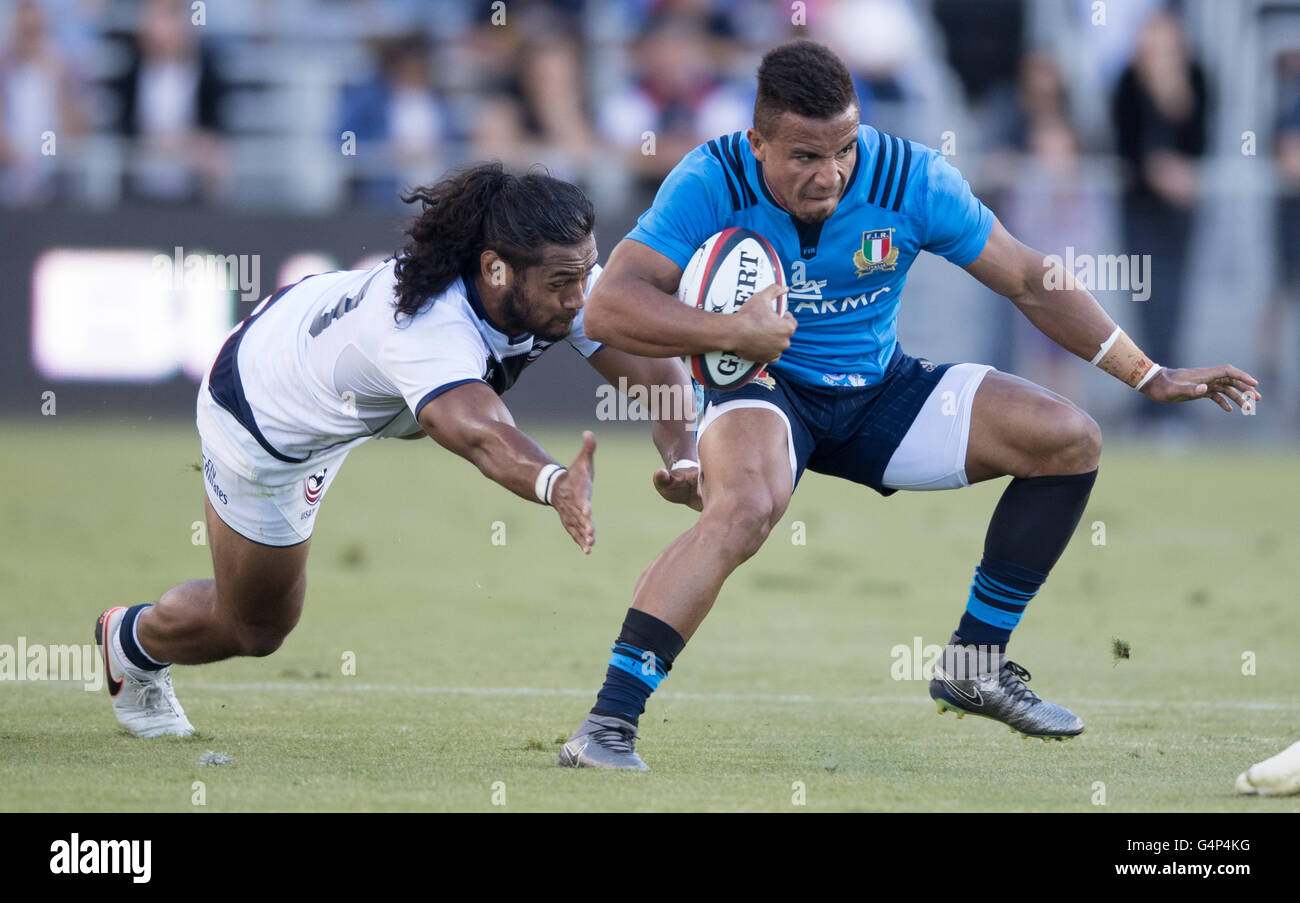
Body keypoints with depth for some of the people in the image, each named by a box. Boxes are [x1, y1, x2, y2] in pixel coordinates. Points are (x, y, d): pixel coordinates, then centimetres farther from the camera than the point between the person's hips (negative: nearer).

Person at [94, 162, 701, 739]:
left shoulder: (567, 278, -27)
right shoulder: (427, 324, -48)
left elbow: (656, 367, -31)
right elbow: (480, 437, -64)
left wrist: (683, 460, -50)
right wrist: (553, 483, -84)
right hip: (269, 424, -6)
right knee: (256, 629, 12)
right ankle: (131, 643, 44)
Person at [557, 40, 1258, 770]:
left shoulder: (908, 179, -15)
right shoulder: (713, 183, -21)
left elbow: (1032, 282, -4)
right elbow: (609, 307, -26)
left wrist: (1149, 377, -3)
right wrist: (734, 332, -38)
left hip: (878, 390, 5)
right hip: (762, 387, -5)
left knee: (1070, 439, -6)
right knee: (745, 507, -39)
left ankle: (976, 665, 5)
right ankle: (607, 723, -37)